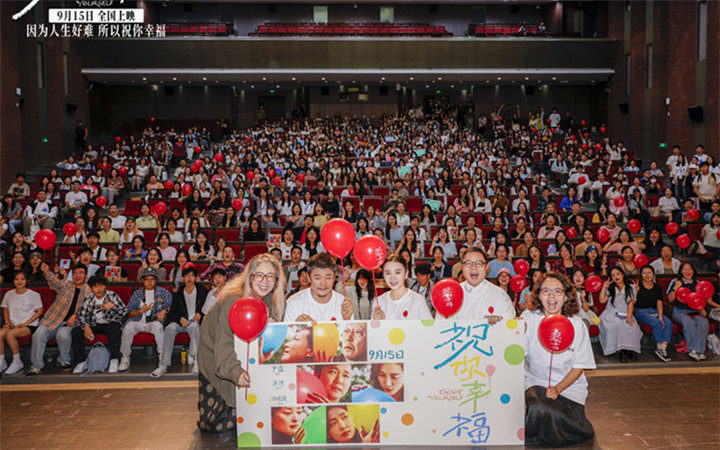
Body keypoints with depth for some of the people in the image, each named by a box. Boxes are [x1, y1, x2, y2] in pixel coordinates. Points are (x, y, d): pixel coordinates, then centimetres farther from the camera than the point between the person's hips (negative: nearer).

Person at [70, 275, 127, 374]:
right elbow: (81, 316, 1)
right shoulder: (87, 300, 1)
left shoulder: (113, 296, -6)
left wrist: (113, 307, -30)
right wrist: (86, 326, -19)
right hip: (94, 325, 4)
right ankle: (81, 362, -7)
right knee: (76, 331, -18)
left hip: (110, 323, -4)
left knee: (114, 329, -37)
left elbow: (124, 312, -11)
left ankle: (114, 361, -30)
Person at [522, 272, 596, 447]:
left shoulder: (577, 325, -4)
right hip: (534, 381, 0)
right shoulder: (528, 318, -6)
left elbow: (579, 366, 0)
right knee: (538, 410, -29)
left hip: (569, 385, 0)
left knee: (558, 417, -27)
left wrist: (558, 388, -14)